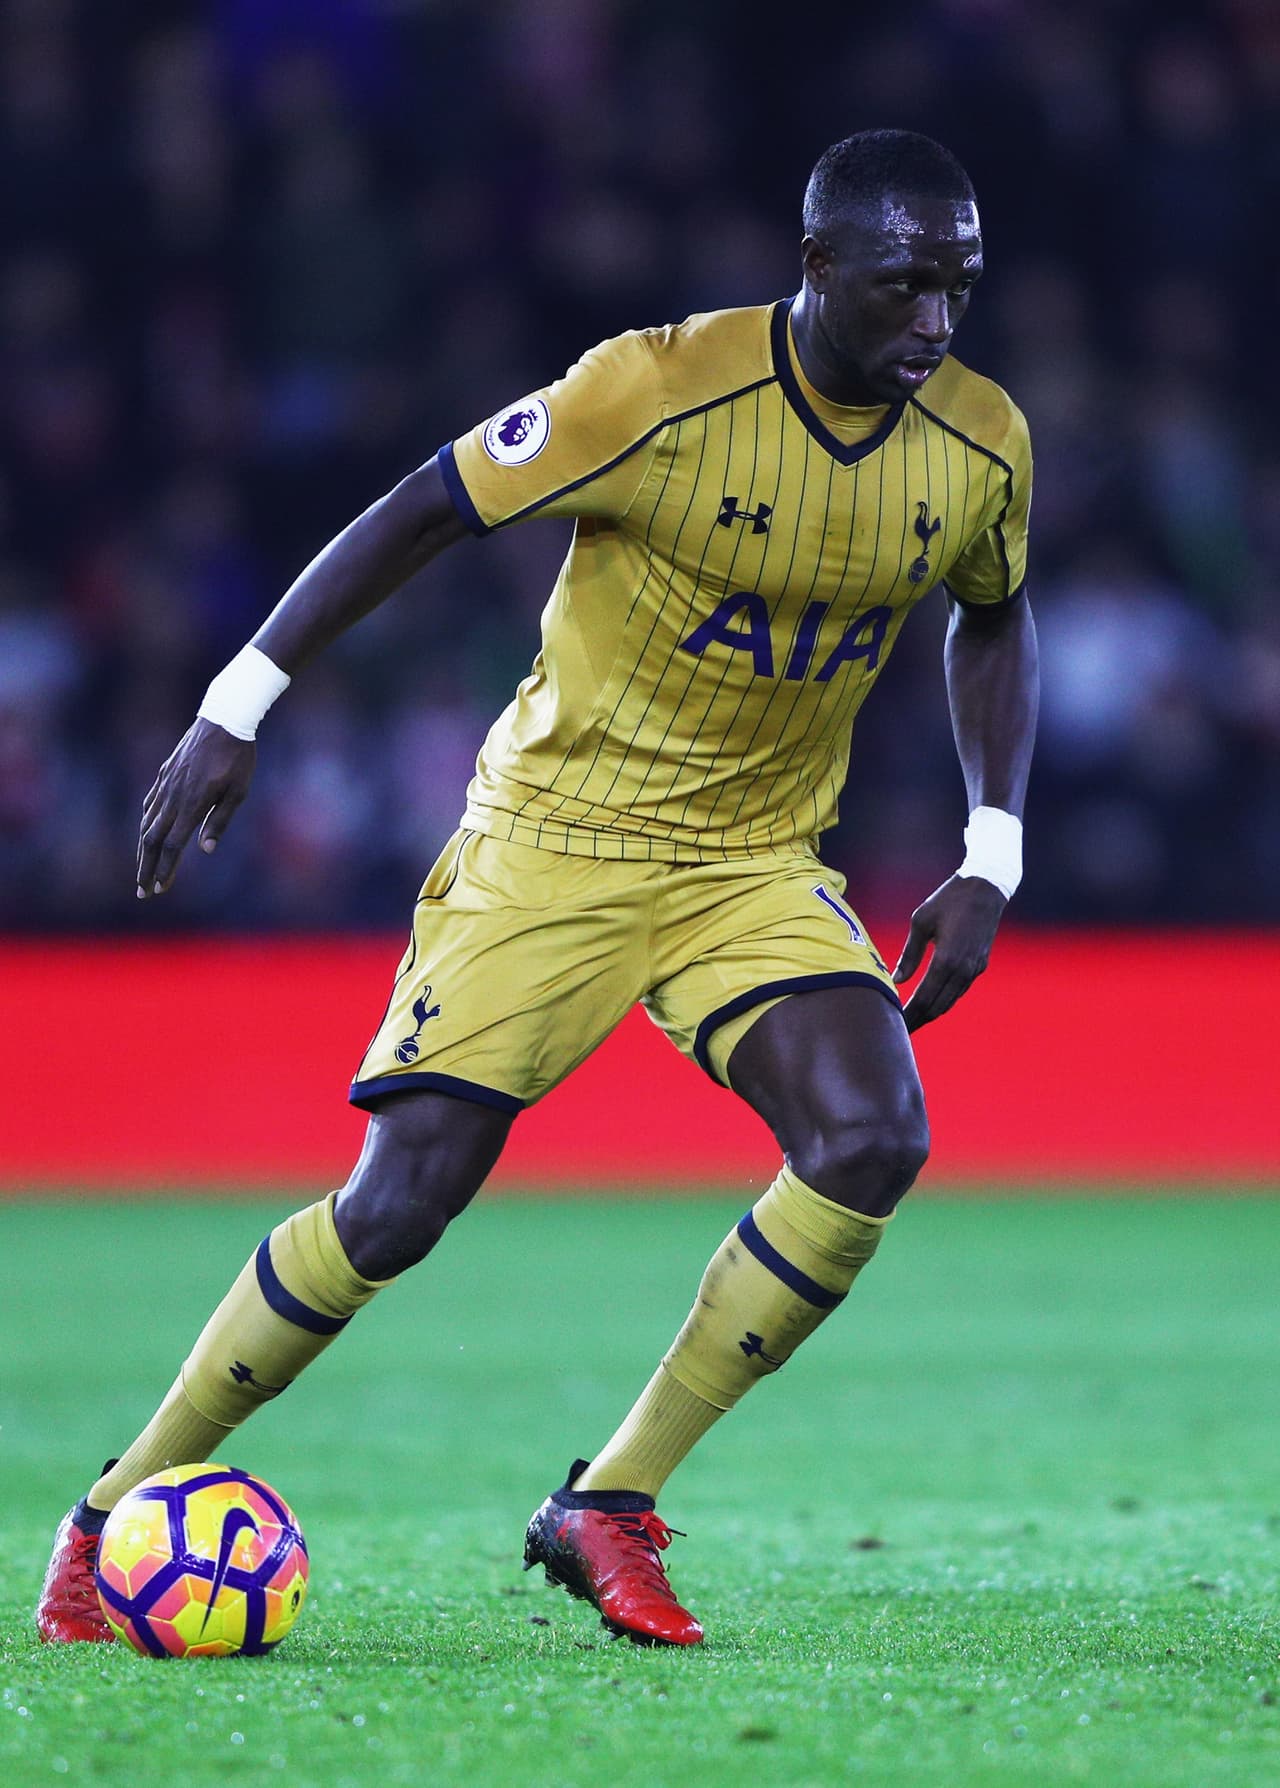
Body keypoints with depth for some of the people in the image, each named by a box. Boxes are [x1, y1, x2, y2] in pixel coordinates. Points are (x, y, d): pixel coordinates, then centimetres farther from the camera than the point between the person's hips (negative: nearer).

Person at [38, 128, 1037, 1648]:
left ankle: (607, 1509, -10)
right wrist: (237, 708, -12)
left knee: (872, 1145, -22)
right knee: (397, 1205, -12)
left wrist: (991, 857, 5)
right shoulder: (659, 389, -20)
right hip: (555, 836, -4)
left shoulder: (981, 447, -6)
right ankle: (116, 1515, 6)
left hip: (758, 861, 4)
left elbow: (991, 621, 15)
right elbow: (426, 510, -10)